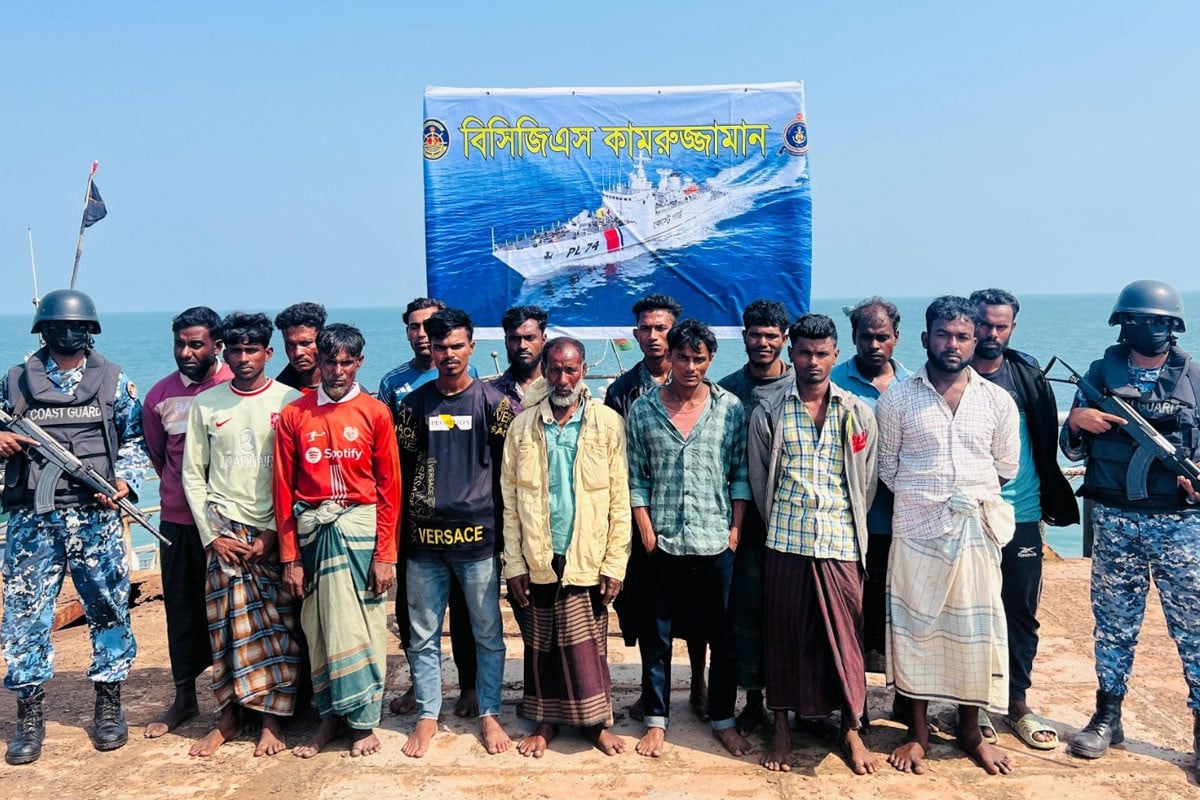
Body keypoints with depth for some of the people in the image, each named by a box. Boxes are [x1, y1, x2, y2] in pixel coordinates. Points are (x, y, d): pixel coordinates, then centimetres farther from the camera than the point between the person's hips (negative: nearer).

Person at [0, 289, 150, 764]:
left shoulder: (114, 382, 6)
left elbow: (136, 440, 8)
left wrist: (124, 480, -8)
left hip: (95, 516, -1)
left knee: (108, 609, 5)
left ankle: (108, 708, 20)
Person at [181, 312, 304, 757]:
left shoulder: (290, 401, -1)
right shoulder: (206, 404, 6)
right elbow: (193, 474, 9)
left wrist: (277, 532, -8)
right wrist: (211, 534, 1)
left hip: (274, 534, -1)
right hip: (224, 531, 2)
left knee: (281, 627, 0)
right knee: (228, 626, 3)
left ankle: (273, 720, 12)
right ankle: (230, 717, 17)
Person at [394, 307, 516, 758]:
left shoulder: (493, 402, 0)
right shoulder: (414, 403, 6)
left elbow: (508, 469, 3)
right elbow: (401, 468, 9)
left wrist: (503, 526, 2)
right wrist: (400, 529, 8)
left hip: (478, 536, -2)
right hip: (424, 538, 2)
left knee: (488, 632, 7)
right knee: (424, 634, 9)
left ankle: (489, 713, 22)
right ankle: (428, 716, 23)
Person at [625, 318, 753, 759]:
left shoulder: (731, 408, 1)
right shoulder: (642, 409, 1)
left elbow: (742, 474, 3)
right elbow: (636, 478, 1)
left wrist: (736, 528, -3)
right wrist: (646, 532, -4)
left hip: (716, 544, 0)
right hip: (662, 544, 0)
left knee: (723, 639, 10)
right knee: (656, 638, 10)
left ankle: (724, 720, 26)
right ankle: (656, 720, 25)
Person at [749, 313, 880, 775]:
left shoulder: (858, 414, 6)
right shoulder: (768, 414, 3)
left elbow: (867, 482, 10)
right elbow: (758, 481, 6)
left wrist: (849, 528, 8)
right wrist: (780, 526, 7)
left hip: (841, 542, 1)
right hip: (786, 542, 0)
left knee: (844, 636, 5)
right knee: (785, 634, 7)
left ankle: (852, 730, 20)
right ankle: (782, 727, 21)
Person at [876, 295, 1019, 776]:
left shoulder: (998, 401, 4)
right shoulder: (897, 399, -1)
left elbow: (1006, 467, 12)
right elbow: (887, 467, 5)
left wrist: (969, 495, 8)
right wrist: (923, 499, 4)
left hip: (977, 531, 2)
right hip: (916, 532, -1)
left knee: (975, 631, 7)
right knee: (915, 629, 5)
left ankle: (970, 731, 25)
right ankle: (918, 732, 20)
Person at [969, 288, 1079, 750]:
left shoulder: (1029, 377, 2)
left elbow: (1048, 442, 8)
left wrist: (1051, 500, 3)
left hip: (1020, 517, 2)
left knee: (1021, 612, 9)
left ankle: (1017, 704, 23)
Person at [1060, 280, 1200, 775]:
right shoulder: (1102, 373, 6)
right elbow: (1072, 450, 8)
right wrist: (1077, 422, -13)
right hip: (1114, 520, 1)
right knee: (1113, 621, 10)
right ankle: (1107, 717, 23)